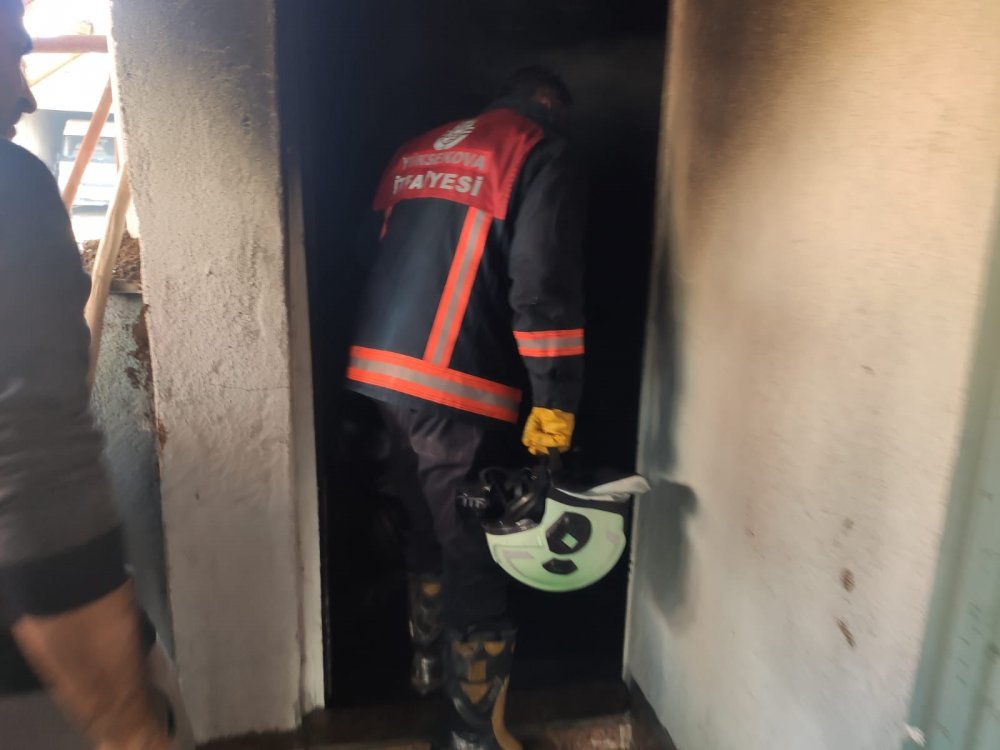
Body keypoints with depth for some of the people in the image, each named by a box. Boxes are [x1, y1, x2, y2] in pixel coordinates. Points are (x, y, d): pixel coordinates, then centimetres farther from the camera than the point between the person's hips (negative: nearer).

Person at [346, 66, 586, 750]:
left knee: (429, 528, 24)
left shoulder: (416, 151, 21)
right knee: (474, 553, 5)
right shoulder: (542, 154, -1)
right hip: (457, 387, -7)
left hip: (379, 372, 8)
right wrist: (554, 403, -14)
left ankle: (429, 662, 43)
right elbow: (545, 290, -14)